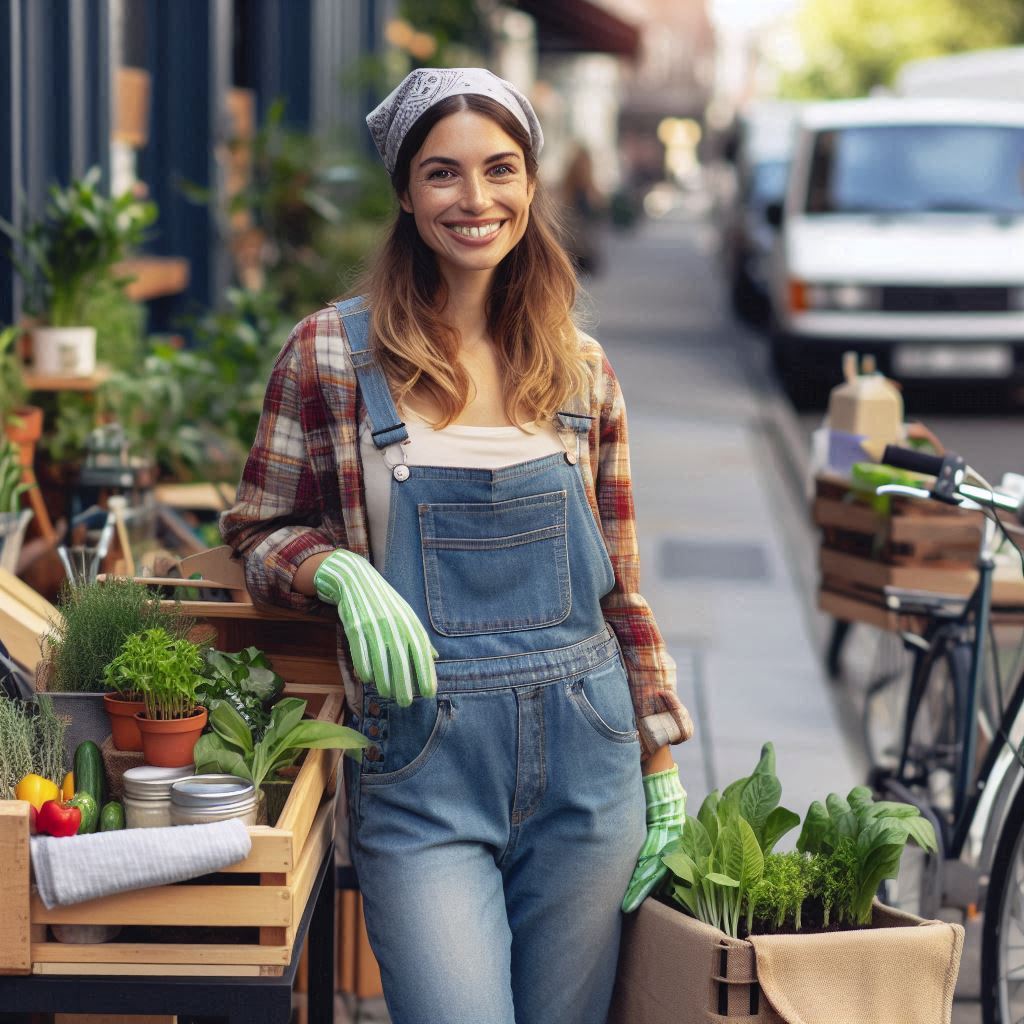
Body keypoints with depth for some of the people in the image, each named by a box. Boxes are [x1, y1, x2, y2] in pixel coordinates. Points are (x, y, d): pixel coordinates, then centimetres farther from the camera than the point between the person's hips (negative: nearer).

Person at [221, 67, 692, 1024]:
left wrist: (662, 763, 10)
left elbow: (618, 586, 12)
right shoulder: (330, 354, -2)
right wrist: (338, 570, -15)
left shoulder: (579, 369, 8)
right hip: (421, 768, -3)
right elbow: (257, 532, 6)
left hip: (584, 761, 3)